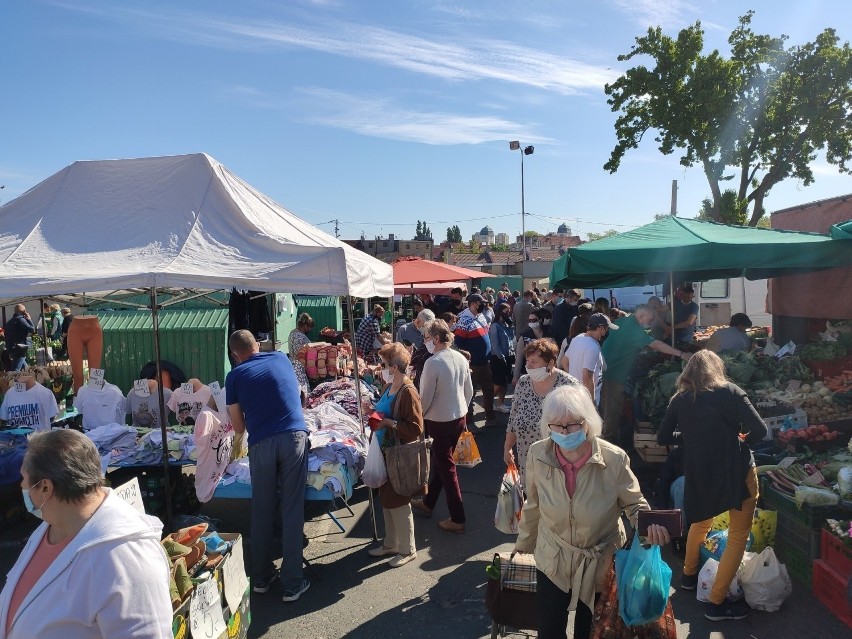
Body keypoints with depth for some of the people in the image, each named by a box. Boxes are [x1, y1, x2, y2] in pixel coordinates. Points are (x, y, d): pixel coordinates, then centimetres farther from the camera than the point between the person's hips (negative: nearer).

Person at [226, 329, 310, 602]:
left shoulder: (234, 376, 10)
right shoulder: (281, 358, 16)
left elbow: (238, 427, 14)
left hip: (261, 443, 0)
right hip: (294, 437, 1)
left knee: (262, 510, 14)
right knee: (292, 509, 5)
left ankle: (261, 578, 27)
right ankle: (292, 583, 10)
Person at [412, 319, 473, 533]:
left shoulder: (433, 363, -22)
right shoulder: (461, 358, 0)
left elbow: (425, 398, -17)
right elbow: (469, 391, 9)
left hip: (440, 421, -7)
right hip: (459, 417, 7)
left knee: (446, 467, 5)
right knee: (439, 460, 22)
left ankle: (457, 519, 13)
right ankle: (428, 503, 40)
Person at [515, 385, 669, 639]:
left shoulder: (614, 459, -24)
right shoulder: (537, 454, -17)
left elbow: (635, 505, -8)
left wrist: (649, 525, -30)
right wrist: (523, 545, 12)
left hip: (601, 565, -1)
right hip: (552, 563, 1)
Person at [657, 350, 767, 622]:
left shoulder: (679, 399, 1)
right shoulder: (730, 391, -8)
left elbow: (663, 438, 6)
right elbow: (760, 430, -14)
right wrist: (740, 441, 5)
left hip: (699, 473, 4)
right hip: (736, 471, -4)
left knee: (700, 522, 28)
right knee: (738, 535, 8)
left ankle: (689, 575, 44)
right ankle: (716, 602, 9)